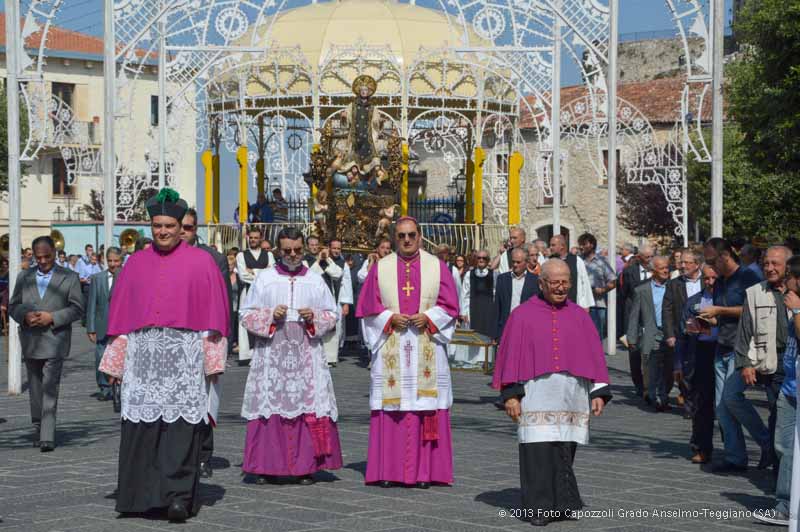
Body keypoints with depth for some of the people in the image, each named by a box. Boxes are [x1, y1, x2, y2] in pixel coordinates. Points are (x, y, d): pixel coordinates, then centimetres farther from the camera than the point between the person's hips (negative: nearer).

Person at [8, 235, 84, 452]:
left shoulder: (69, 278, 2)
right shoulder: (24, 277, 12)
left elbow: (77, 309, -2)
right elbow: (13, 306, 12)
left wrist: (52, 317, -15)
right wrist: (25, 316, -9)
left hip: (54, 341, -4)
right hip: (30, 342, 4)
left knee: (50, 389, -12)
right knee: (35, 388, 13)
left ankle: (47, 436, -16)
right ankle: (38, 429, 25)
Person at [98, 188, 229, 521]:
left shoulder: (201, 262, 5)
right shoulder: (136, 263, 14)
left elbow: (214, 312, 2)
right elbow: (120, 315, 14)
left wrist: (213, 360, -5)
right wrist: (114, 361, 8)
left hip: (185, 356, -3)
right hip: (143, 356, 3)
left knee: (181, 426, -8)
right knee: (140, 427, -1)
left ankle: (179, 496, -8)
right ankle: (142, 495, 7)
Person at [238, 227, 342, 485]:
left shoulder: (315, 280, 11)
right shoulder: (264, 279, 8)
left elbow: (332, 315, 13)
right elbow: (246, 313, 7)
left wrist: (314, 317, -7)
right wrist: (270, 316, -10)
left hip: (307, 354, 1)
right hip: (272, 354, -1)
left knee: (308, 406, -6)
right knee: (270, 405, -6)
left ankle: (306, 466, -2)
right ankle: (267, 466, 0)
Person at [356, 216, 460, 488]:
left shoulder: (437, 267, 9)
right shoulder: (380, 268, 9)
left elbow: (449, 305, 6)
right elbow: (369, 307, 6)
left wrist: (428, 318, -10)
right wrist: (390, 318, -10)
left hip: (427, 347, 0)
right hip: (391, 348, 0)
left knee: (427, 407, -4)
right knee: (390, 408, -3)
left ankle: (424, 471, 1)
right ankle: (389, 470, 1)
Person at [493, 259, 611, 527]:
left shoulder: (579, 317, 11)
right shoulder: (522, 316, 4)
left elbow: (594, 356, 9)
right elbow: (511, 355, 1)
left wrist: (598, 393, 0)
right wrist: (510, 394, -8)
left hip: (571, 396, 3)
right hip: (536, 396, -2)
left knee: (563, 452, 6)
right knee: (538, 453, -7)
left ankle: (560, 504, 15)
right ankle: (539, 507, -1)